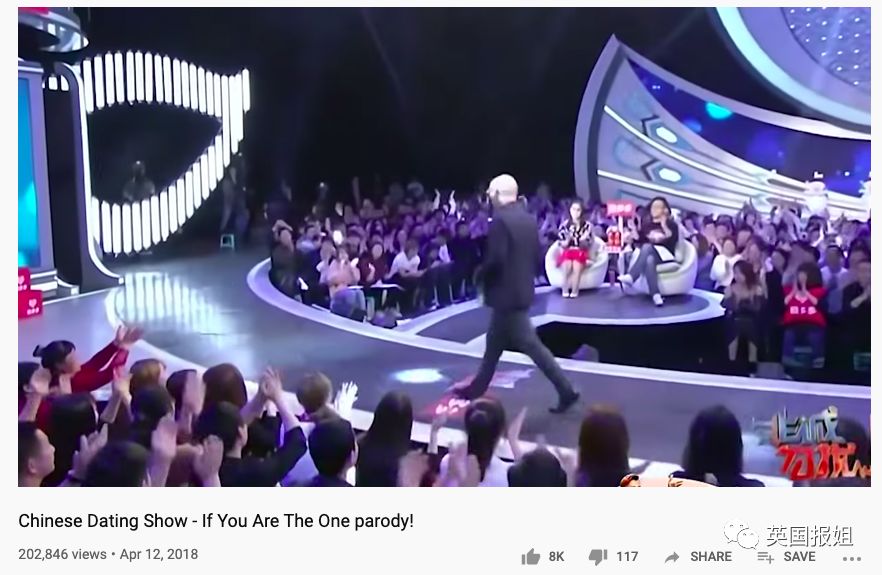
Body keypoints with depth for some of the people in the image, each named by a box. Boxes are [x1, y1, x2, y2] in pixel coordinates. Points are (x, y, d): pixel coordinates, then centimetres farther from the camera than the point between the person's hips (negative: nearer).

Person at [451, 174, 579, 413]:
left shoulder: (500, 220, -18)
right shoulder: (529, 219, 8)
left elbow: (496, 259, -24)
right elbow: (538, 257, 10)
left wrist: (481, 275, -7)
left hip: (507, 293, -9)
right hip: (522, 289, 9)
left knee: (530, 344, -3)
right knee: (495, 342, 18)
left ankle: (566, 390, -1)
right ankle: (478, 387, 29)